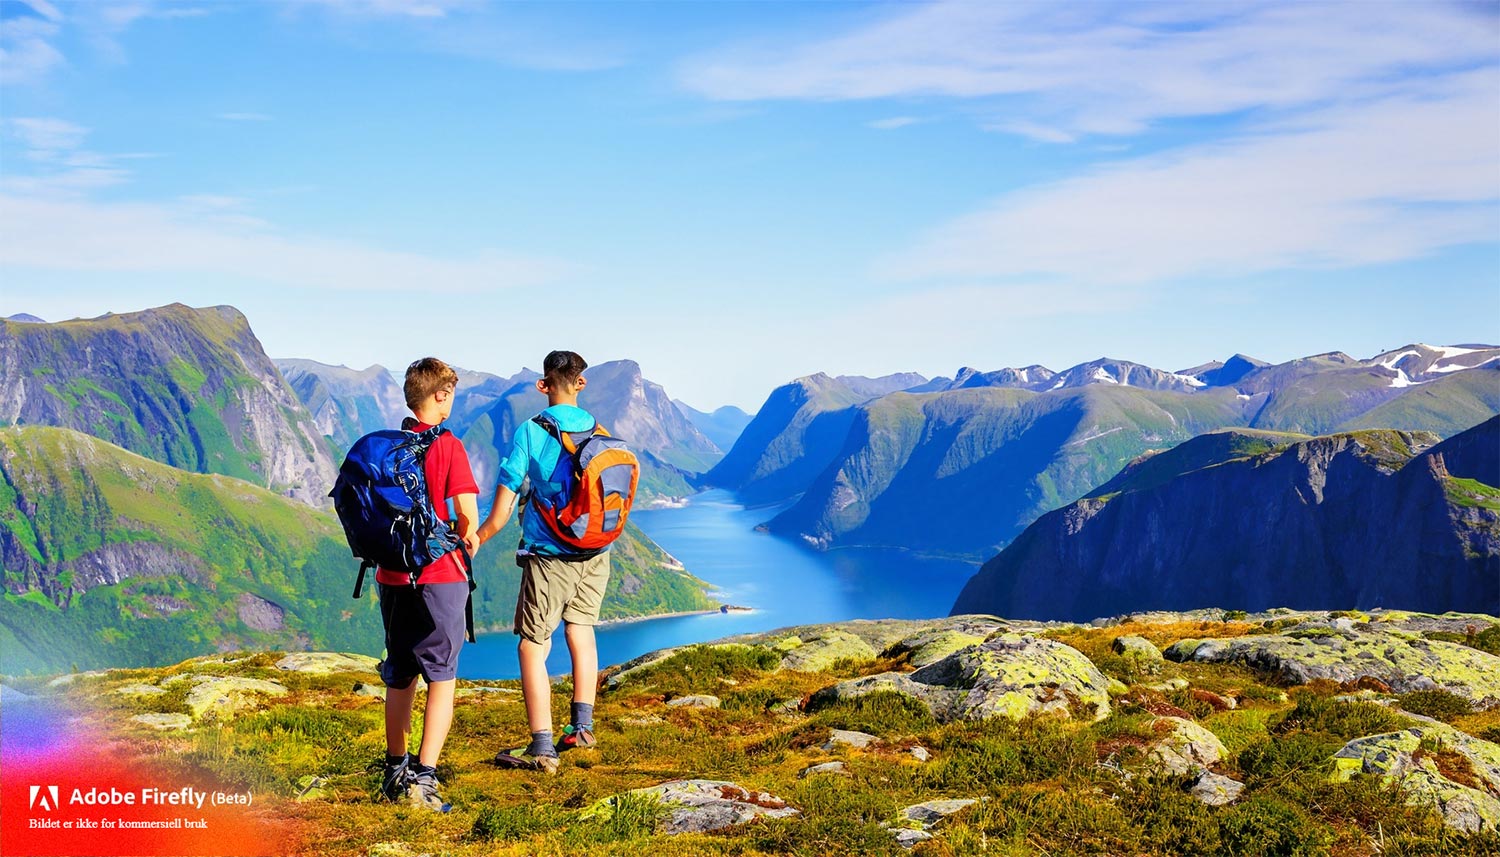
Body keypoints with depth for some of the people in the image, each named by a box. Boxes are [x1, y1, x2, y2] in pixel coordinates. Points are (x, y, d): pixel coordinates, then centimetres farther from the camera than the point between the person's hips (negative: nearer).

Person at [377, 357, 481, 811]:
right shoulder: (448, 447, -10)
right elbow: (469, 518, -13)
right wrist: (464, 544, 7)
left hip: (392, 576, 6)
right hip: (439, 576, -5)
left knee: (399, 679, 17)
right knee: (442, 680, 1)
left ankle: (395, 773, 26)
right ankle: (423, 777, -6)